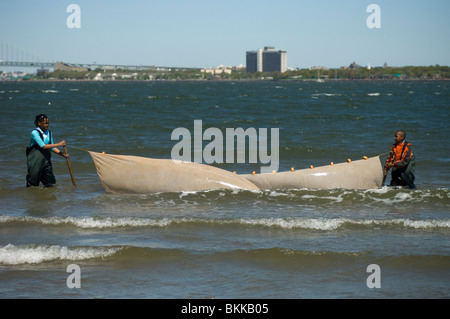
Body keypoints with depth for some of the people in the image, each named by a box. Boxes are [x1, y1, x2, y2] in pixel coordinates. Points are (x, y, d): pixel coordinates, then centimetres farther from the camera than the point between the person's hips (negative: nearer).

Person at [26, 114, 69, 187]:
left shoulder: (49, 132, 8)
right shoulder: (35, 133, -13)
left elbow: (52, 148, 15)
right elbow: (43, 146, -22)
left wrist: (63, 154, 2)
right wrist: (59, 144, -21)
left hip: (46, 159, 6)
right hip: (35, 160, -6)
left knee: (50, 183, 5)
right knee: (33, 183, -1)